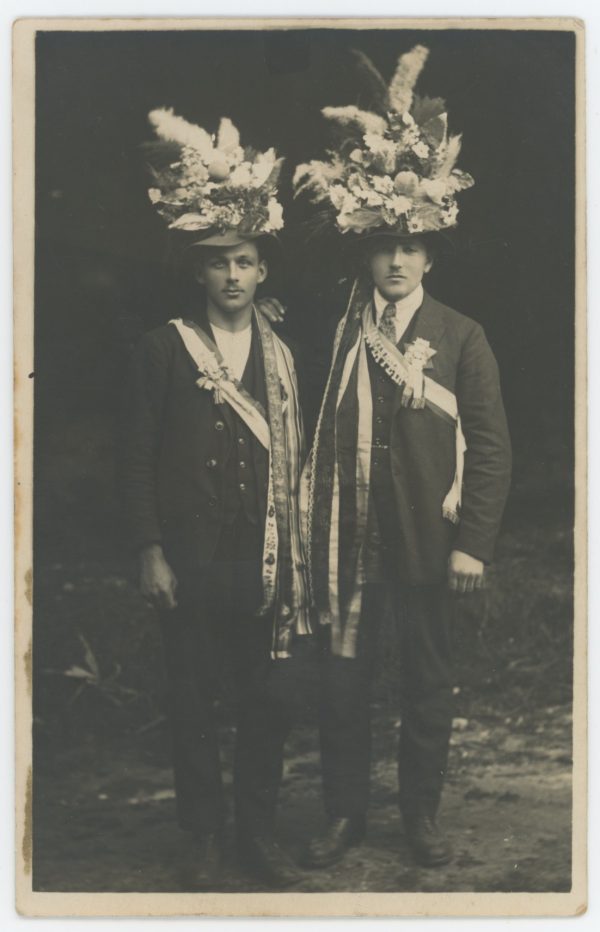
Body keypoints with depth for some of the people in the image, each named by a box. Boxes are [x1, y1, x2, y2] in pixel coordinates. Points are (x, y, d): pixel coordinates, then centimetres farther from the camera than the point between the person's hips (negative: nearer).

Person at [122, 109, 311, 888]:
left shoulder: (280, 354, 8)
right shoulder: (164, 349, -3)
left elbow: (293, 458, 9)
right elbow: (138, 458, -4)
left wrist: (293, 552, 5)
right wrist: (151, 553, -8)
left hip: (263, 562, 3)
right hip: (189, 563, -3)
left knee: (270, 701, 6)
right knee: (194, 703, 8)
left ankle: (259, 831, 24)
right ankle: (206, 839, 23)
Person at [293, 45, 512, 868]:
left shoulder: (462, 337, -1)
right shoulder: (336, 330, 4)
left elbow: (491, 447, -3)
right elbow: (316, 437, 3)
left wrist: (473, 543, -10)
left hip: (427, 545, -1)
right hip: (346, 543, 1)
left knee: (428, 684, 10)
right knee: (342, 682, 8)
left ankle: (421, 812, 28)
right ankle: (344, 813, 24)